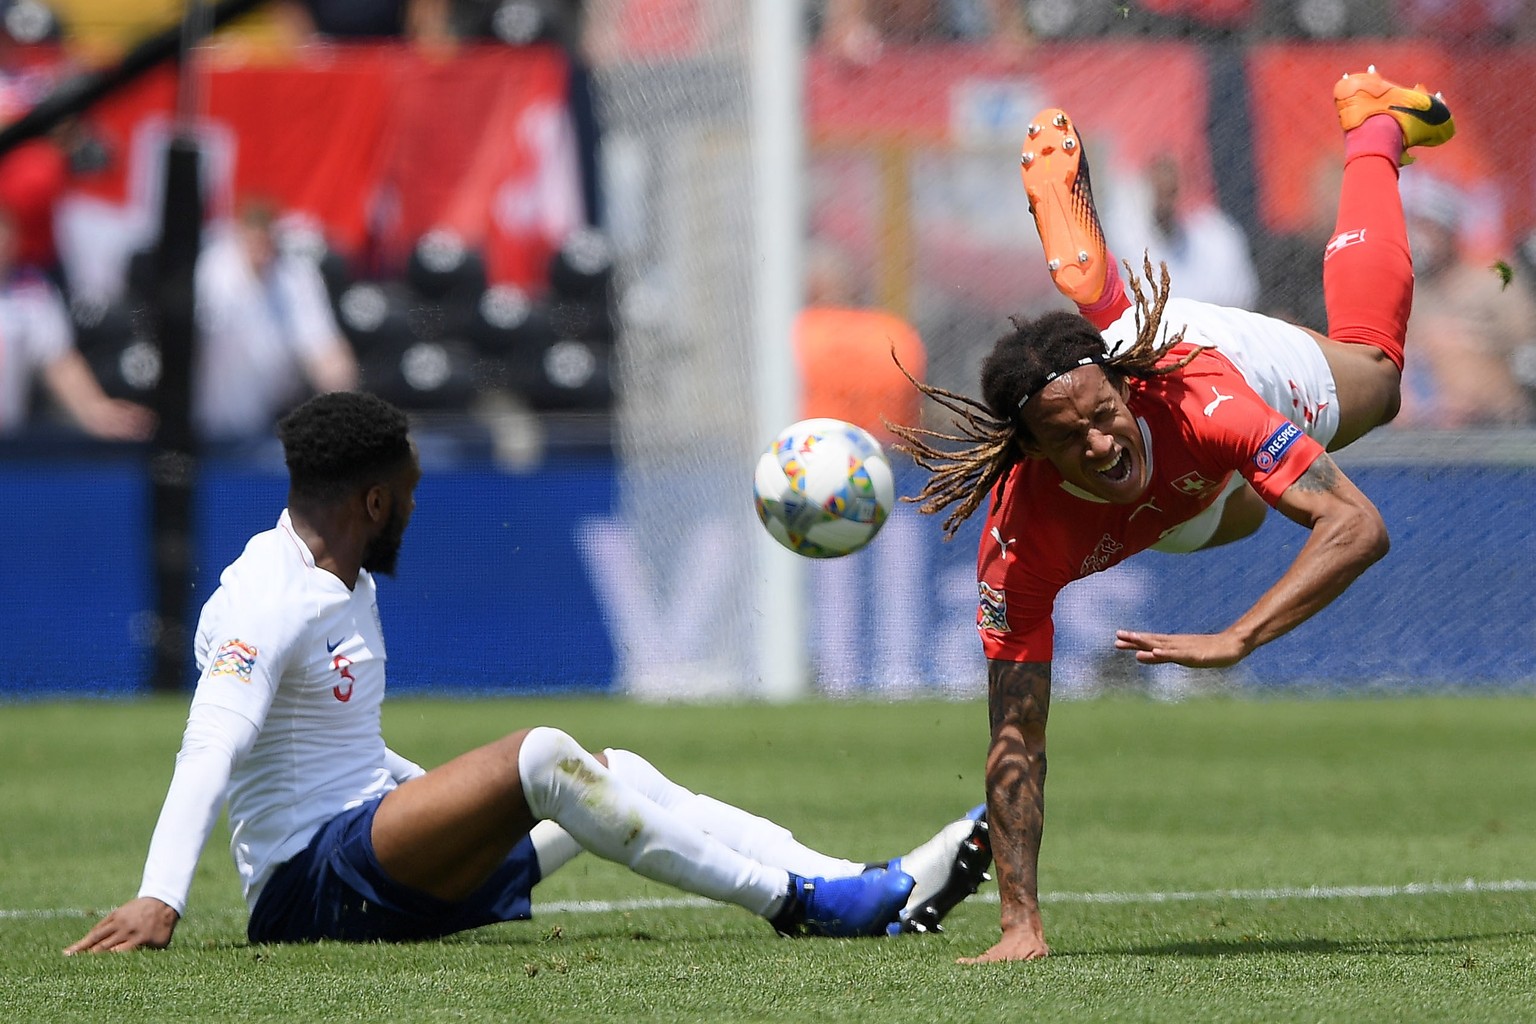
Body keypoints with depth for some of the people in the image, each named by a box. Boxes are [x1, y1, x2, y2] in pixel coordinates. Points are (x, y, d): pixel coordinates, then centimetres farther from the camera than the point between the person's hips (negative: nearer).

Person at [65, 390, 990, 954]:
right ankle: (793, 900, -21)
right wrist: (160, 899, -41)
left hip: (377, 842, 10)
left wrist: (475, 806, 33)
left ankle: (887, 894, -6)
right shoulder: (267, 602, -14)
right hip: (308, 878, -10)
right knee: (541, 755, -26)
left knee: (624, 774, 4)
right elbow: (211, 749, -28)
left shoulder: (347, 587, 18)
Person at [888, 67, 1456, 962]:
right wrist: (1021, 921, -50)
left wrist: (1236, 641, -69)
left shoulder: (1201, 395, -52)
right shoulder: (1021, 542, -48)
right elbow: (1017, 742, -43)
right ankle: (1060, 180, 65)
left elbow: (1360, 528, -57)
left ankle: (1376, 128, 59)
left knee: (1371, 363, 35)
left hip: (1244, 352, 0)